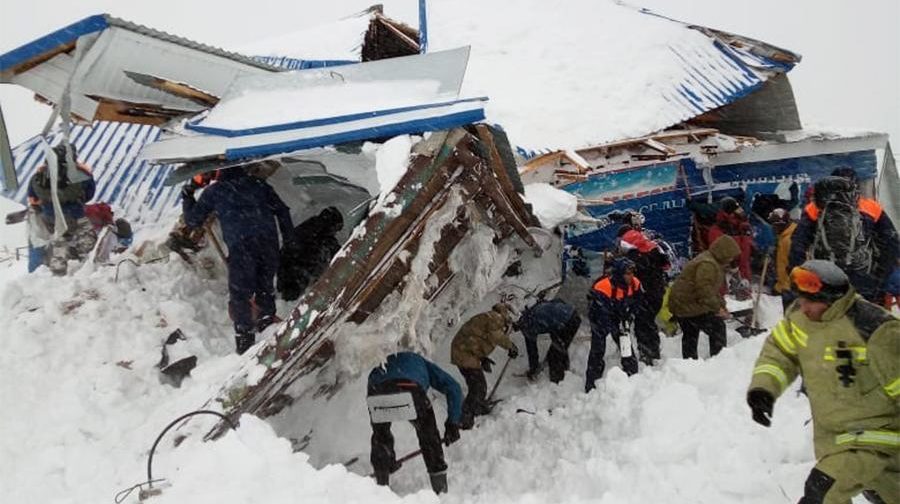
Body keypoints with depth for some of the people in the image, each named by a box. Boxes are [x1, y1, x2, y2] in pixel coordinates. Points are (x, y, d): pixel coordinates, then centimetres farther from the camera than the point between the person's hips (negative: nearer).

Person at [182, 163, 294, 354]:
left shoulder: (213, 191, 14)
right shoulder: (258, 184, 20)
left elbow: (192, 221, 21)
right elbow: (282, 211, 17)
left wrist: (187, 197, 35)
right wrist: (289, 238, 23)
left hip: (241, 247, -3)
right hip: (269, 243, 3)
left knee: (239, 294, 4)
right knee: (265, 285, 21)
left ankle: (245, 339, -1)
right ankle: (267, 322, 19)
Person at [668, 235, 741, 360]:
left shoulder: (714, 262, 13)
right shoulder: (707, 265, -23)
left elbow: (713, 289, 19)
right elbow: (704, 291, -29)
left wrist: (721, 305, 9)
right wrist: (717, 308, -22)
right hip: (690, 306, -11)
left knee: (690, 336, 22)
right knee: (718, 327, -5)